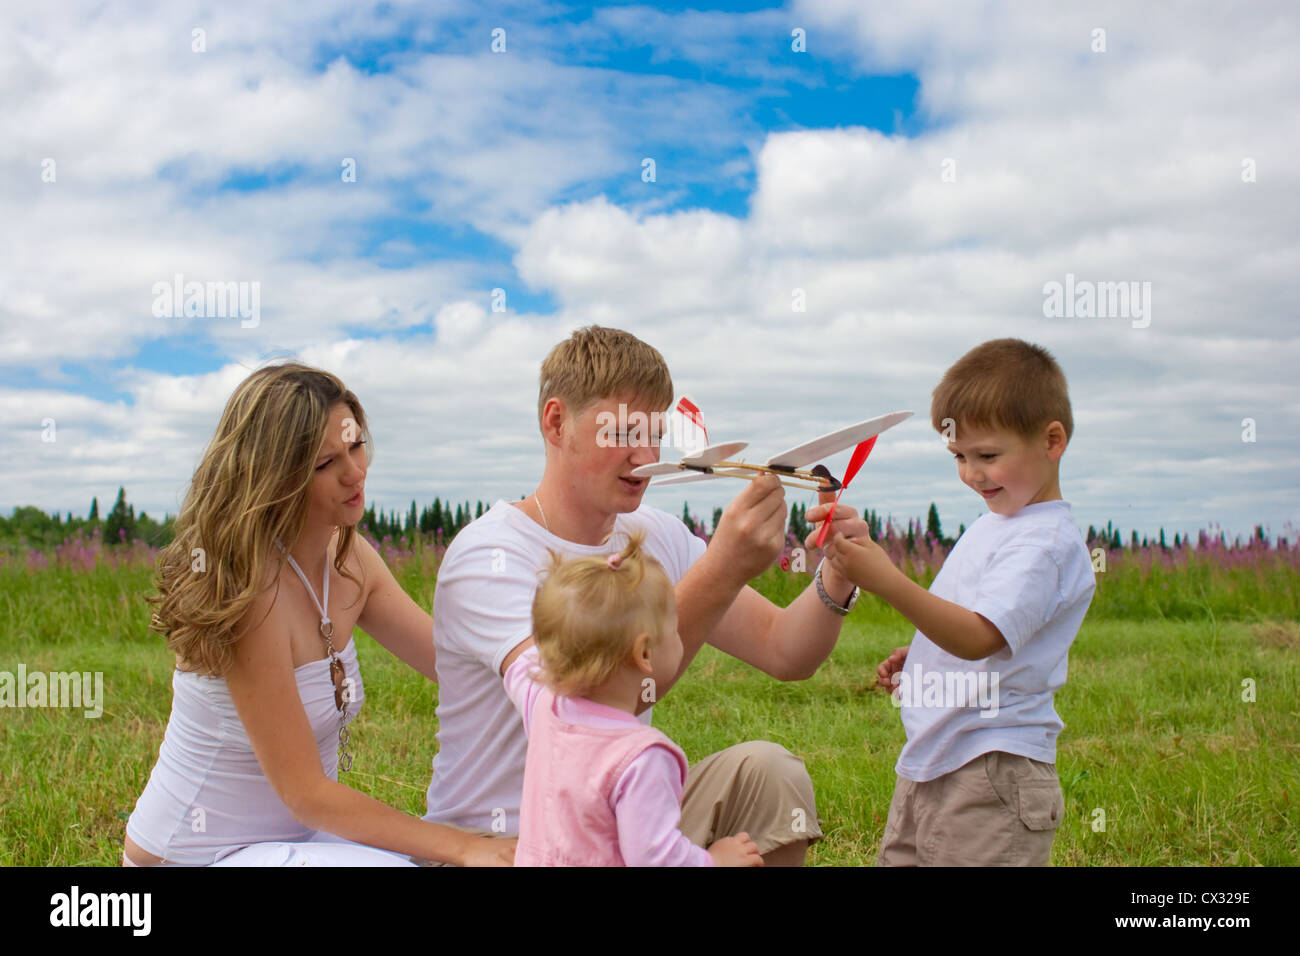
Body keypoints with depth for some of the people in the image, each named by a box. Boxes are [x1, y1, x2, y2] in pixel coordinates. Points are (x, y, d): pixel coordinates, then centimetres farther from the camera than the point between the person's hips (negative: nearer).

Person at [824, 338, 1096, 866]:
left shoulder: (1047, 542, -16)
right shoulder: (990, 525, 13)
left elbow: (978, 638, -29)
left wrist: (890, 582, -38)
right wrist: (914, 657, 12)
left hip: (992, 772, -10)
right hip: (929, 762, 10)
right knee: (898, 860, 16)